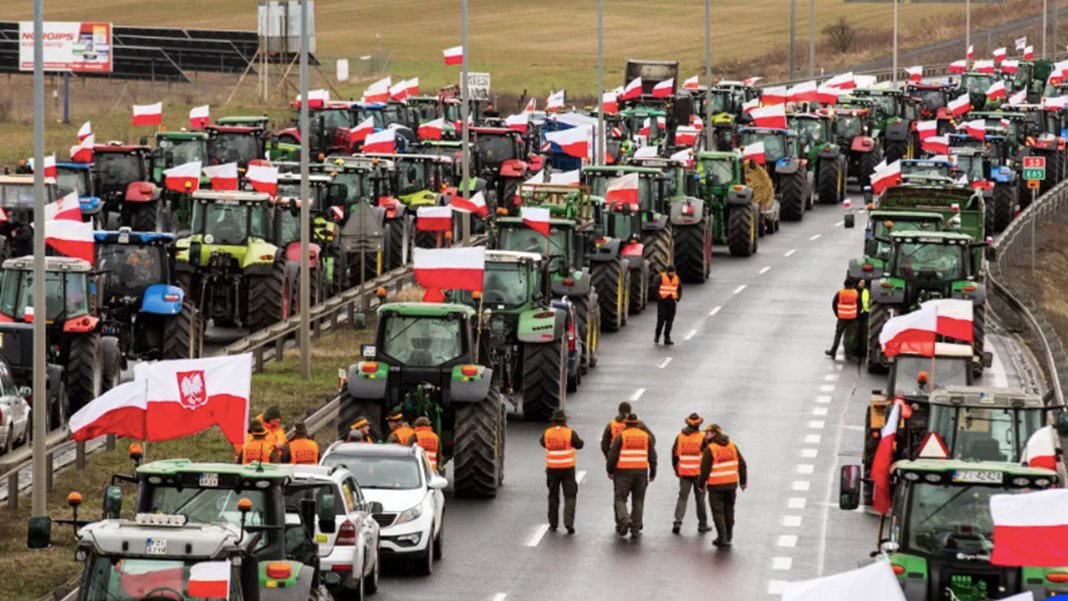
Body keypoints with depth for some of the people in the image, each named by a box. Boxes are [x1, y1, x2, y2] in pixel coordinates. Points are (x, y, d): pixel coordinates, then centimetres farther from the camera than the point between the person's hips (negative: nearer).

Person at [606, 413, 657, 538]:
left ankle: (625, 519, -22)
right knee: (638, 501, 9)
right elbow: (652, 456, 8)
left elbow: (613, 455, -5)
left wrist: (610, 470, 7)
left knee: (621, 499, 4)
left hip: (624, 472, -3)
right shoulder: (646, 436, 7)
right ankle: (635, 529, 7)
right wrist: (653, 472, 16)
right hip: (641, 471, 3)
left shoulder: (621, 436, -2)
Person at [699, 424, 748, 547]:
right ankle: (728, 536, 24)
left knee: (718, 512, 2)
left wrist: (702, 484, 0)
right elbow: (742, 464, 8)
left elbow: (705, 469, -13)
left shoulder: (709, 449, -13)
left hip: (716, 486, -5)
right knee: (729, 510, 17)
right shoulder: (732, 446, 5)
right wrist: (743, 481, 16)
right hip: (731, 484, 5)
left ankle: (722, 538, -1)